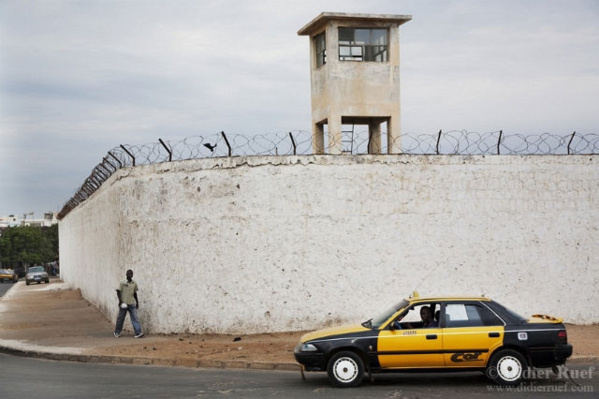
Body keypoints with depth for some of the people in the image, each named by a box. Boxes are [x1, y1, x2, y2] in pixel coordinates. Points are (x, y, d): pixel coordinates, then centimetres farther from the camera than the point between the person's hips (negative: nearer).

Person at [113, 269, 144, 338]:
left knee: (135, 318, -7)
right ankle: (117, 332, 24)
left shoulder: (134, 284, 7)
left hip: (132, 304, 3)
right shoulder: (122, 283, -4)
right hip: (124, 304, -3)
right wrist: (120, 301, -15)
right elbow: (118, 292, -5)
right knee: (120, 318, 8)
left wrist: (137, 302, 17)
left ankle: (138, 333, -13)